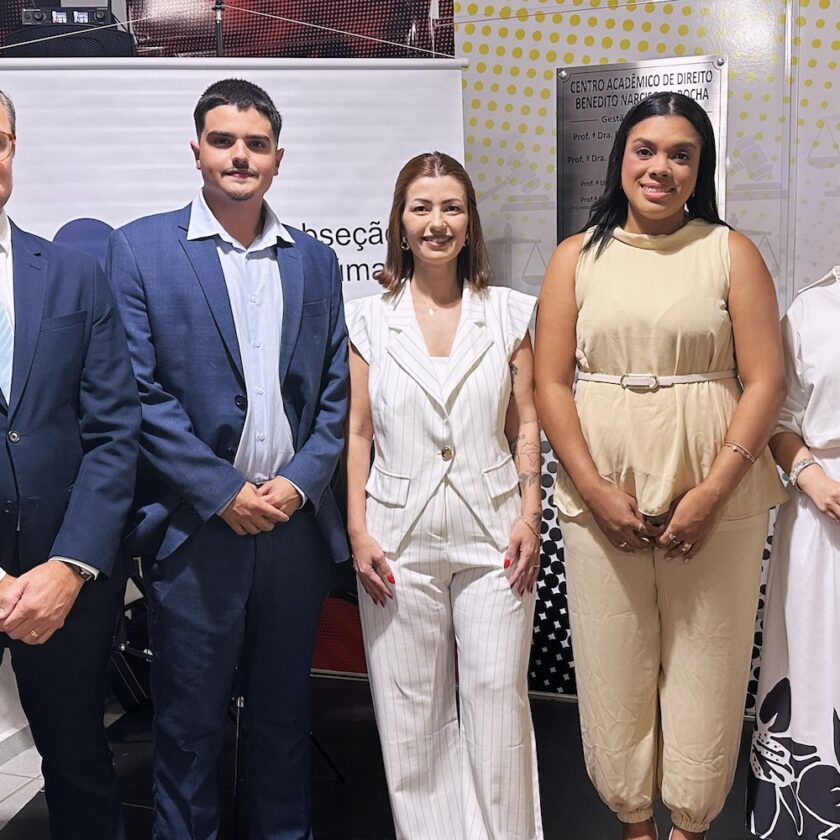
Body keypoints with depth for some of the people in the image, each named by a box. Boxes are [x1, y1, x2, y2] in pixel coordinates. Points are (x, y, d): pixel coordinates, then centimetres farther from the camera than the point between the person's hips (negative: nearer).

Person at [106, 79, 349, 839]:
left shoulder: (315, 261, 9)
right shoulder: (140, 248, -1)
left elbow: (336, 392, 7)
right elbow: (142, 393, -8)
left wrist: (298, 483, -7)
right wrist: (224, 494, -12)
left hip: (295, 521, 3)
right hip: (196, 524, -3)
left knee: (284, 711, 16)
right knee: (190, 720, 10)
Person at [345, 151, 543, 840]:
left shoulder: (508, 312, 5)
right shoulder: (369, 319, 4)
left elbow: (526, 426, 6)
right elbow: (357, 432, 4)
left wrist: (530, 518, -2)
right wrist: (358, 532, -2)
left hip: (493, 531, 0)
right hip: (400, 534, 0)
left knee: (498, 698, 4)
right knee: (412, 708, 8)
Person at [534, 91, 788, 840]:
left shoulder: (730, 253, 3)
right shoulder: (577, 256, 6)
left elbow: (764, 381, -3)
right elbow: (550, 383, 1)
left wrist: (712, 492, -12)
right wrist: (596, 490, -9)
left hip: (712, 496, -1)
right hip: (601, 493, 1)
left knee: (705, 665, 7)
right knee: (614, 665, 9)